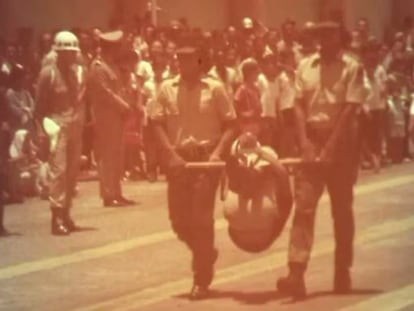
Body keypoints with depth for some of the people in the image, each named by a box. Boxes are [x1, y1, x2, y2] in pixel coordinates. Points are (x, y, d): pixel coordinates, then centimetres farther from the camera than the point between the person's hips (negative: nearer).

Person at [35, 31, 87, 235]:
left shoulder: (80, 72, 7)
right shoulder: (48, 73, -7)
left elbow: (83, 99, 10)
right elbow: (40, 106, -4)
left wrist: (81, 120, 1)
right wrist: (47, 123, -14)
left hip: (75, 126, 5)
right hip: (57, 125, -5)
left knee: (72, 171, 9)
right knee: (58, 170, -12)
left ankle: (66, 214, 20)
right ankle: (57, 217, -11)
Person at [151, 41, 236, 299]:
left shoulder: (214, 88, -1)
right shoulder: (167, 89, 4)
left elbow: (230, 124, 0)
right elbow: (159, 124, 2)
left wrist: (218, 152, -14)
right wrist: (171, 154, -10)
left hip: (206, 157, -3)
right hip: (178, 158, 3)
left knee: (201, 218, -6)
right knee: (179, 219, 5)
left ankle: (202, 279, 4)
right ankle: (206, 254, 34)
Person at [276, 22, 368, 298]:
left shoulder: (352, 68, -5)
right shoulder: (305, 66, 6)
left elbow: (350, 110, -12)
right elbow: (299, 106, 2)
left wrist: (331, 147, -19)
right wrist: (304, 143, -11)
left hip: (341, 141, -2)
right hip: (312, 140, 2)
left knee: (342, 210, 7)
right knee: (303, 206, -8)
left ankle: (343, 273, 17)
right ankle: (296, 274, -16)